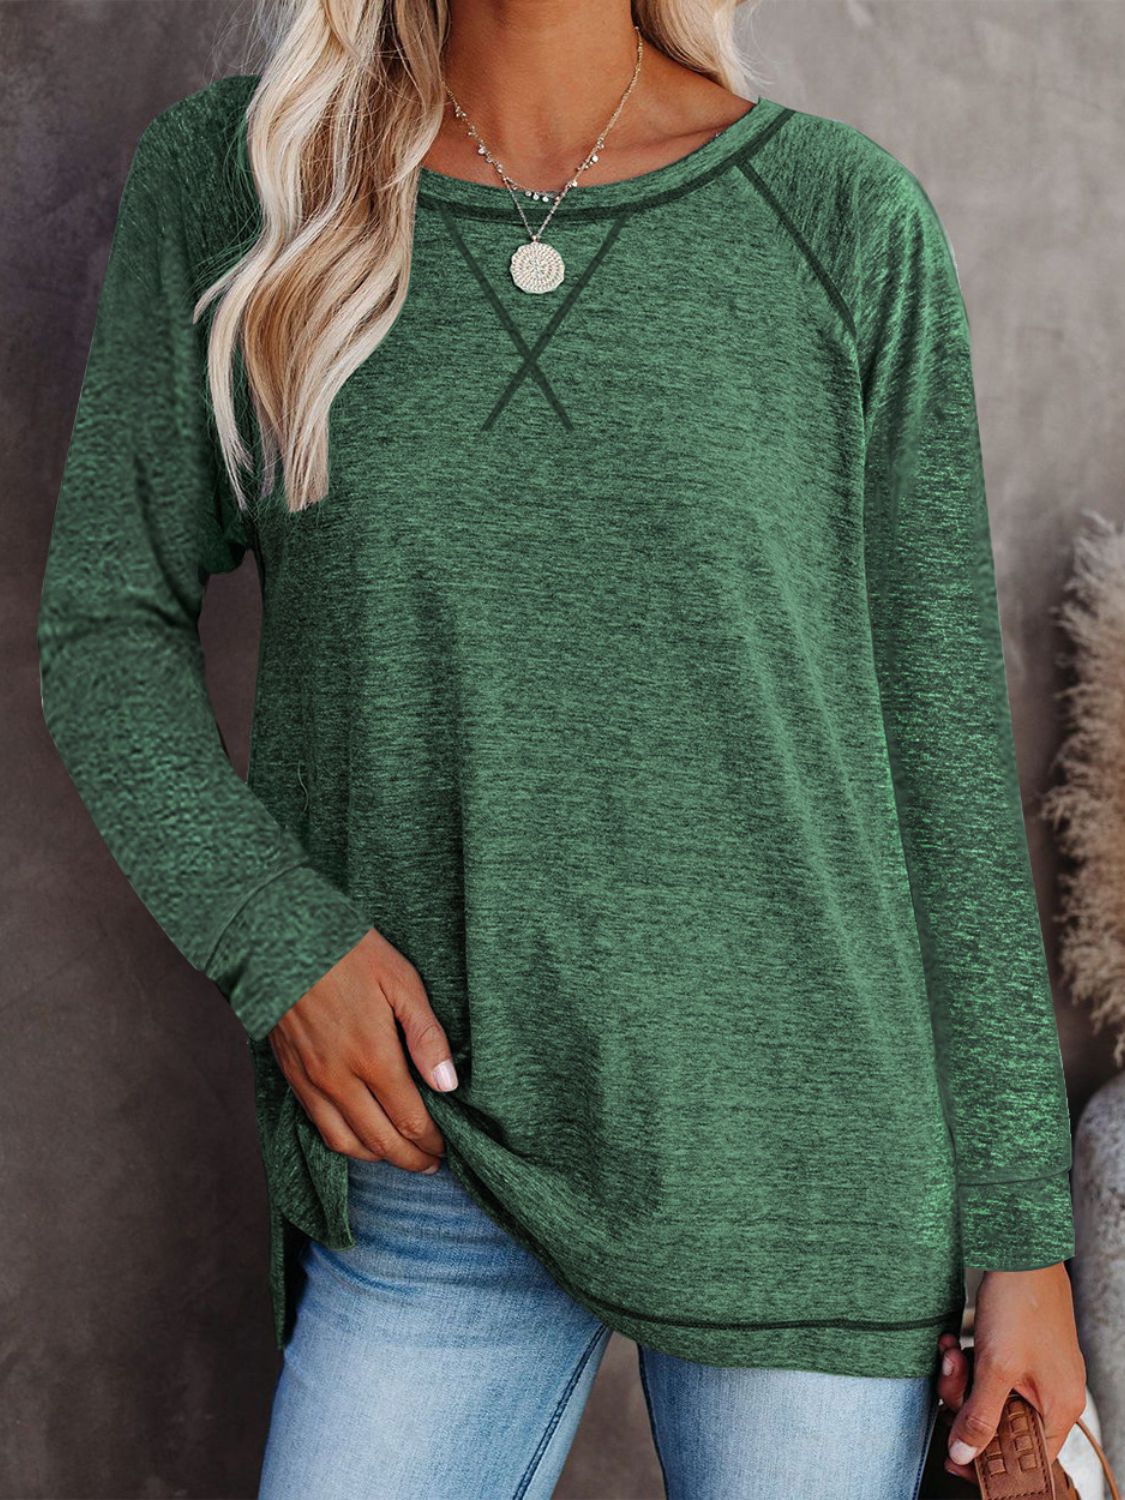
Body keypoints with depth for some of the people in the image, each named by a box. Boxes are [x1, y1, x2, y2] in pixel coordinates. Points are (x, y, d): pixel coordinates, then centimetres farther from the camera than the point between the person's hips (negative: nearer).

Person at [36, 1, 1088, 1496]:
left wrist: (1025, 1233, 0)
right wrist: (273, 932, -10)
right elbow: (111, 619, 7)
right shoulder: (229, 178, 0)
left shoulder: (848, 219, -3)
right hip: (432, 1162, 1)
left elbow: (940, 733, -1)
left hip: (808, 1161, 0)